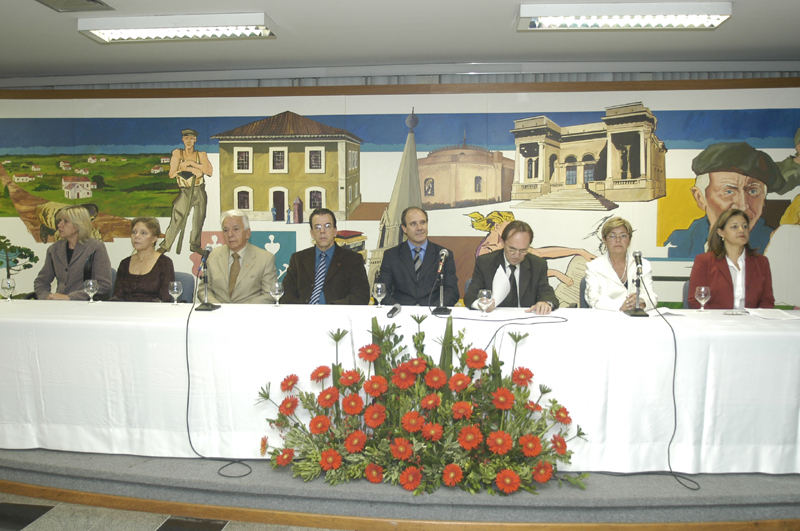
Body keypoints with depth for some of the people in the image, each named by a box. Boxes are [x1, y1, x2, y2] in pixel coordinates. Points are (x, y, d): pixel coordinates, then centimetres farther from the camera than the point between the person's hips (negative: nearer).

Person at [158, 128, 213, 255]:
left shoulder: (201, 155, 4)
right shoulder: (177, 153, 2)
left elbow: (210, 171, -10)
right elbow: (172, 174, -6)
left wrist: (192, 163, -15)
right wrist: (191, 170, -13)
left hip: (199, 191, 2)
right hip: (184, 192, -2)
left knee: (199, 219, 9)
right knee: (177, 220, -7)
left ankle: (195, 244, 24)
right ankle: (165, 245, 5)